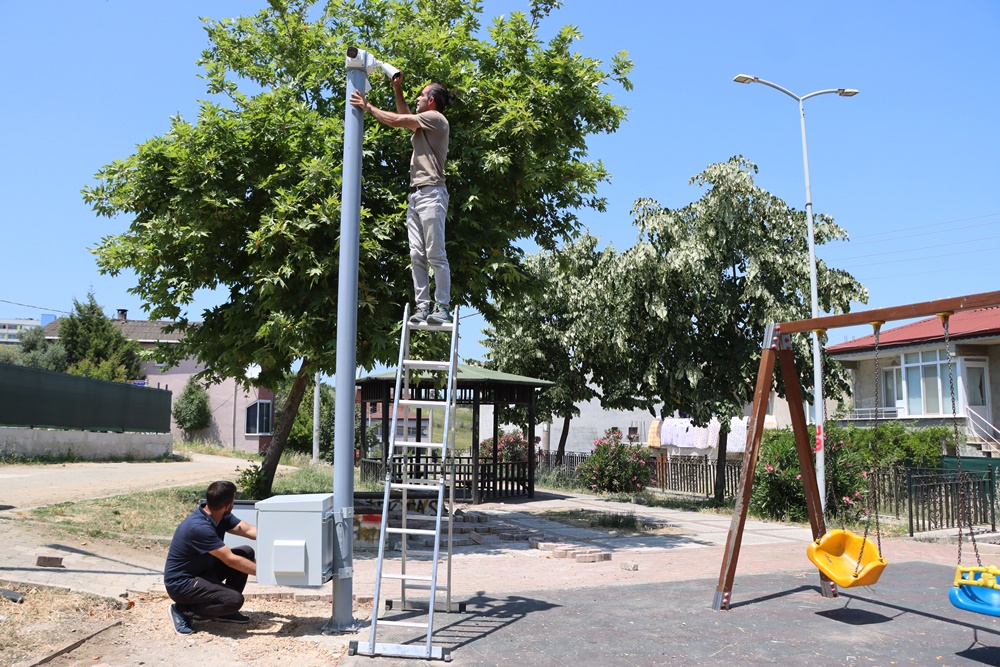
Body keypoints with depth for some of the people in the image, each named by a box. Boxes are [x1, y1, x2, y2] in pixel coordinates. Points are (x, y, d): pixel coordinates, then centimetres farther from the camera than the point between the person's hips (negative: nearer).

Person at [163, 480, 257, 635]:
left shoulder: (221, 516, -4)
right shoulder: (199, 527, -31)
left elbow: (249, 530, -5)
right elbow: (231, 560, -28)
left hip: (202, 571, 9)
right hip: (181, 583, -9)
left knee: (246, 552, 0)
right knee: (234, 599, -25)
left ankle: (225, 610, 11)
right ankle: (182, 611, -4)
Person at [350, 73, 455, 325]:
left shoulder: (435, 118, 0)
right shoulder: (424, 123, 27)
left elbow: (396, 120, -2)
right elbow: (404, 117, 43)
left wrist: (368, 106, 8)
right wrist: (397, 91, 36)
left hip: (431, 193, -9)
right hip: (415, 195, 9)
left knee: (436, 254, -13)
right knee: (417, 256, 0)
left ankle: (443, 307, -14)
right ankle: (422, 307, -3)